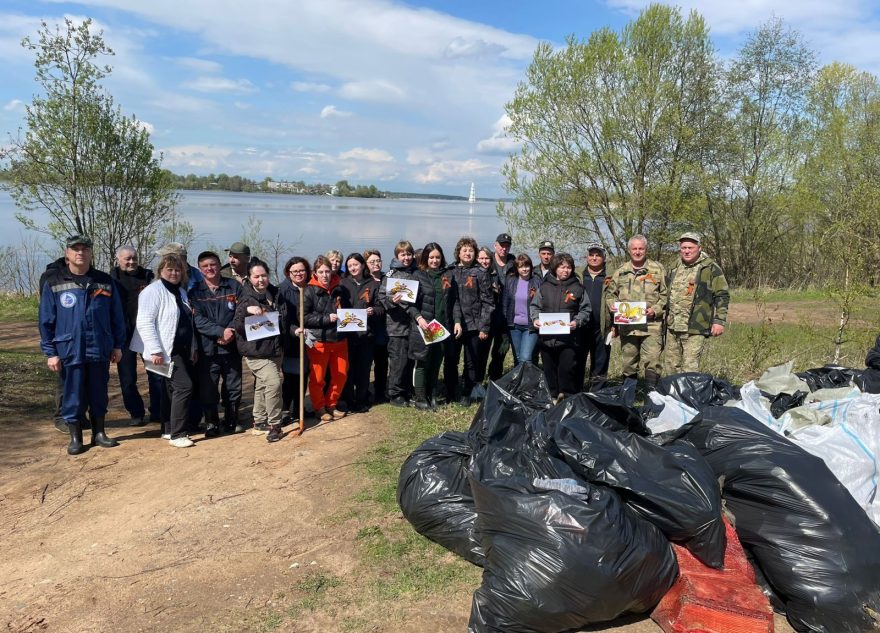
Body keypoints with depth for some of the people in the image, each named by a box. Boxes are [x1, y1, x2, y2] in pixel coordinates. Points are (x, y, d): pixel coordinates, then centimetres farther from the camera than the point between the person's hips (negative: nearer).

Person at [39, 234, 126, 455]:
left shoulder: (105, 281, 4)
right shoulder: (54, 283, 0)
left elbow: (117, 316, 7)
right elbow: (46, 321, 1)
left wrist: (118, 346, 5)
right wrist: (50, 352, -3)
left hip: (100, 350, 2)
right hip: (69, 350, -1)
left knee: (99, 394, 11)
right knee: (73, 396, 5)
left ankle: (99, 432, 25)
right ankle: (75, 438, 18)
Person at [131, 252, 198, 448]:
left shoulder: (181, 292, 16)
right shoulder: (154, 291, -10)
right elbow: (144, 322, -17)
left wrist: (193, 347, 20)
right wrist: (155, 351, -23)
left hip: (182, 351, 8)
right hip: (166, 352, -8)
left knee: (173, 389, 12)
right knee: (184, 386, -14)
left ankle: (169, 430, 22)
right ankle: (177, 434, -8)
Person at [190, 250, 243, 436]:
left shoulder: (234, 286, 5)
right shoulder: (195, 291, 3)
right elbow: (198, 320, -8)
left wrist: (231, 332, -15)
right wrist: (221, 331, -18)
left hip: (231, 347, 1)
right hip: (207, 349, -1)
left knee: (234, 387, 9)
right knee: (208, 389, 3)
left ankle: (232, 421, 25)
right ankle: (211, 423, 19)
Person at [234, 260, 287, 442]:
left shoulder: (275, 294, 6)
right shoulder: (246, 299, -10)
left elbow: (285, 320, 18)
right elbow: (238, 326, -18)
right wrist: (246, 310, -31)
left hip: (275, 348, 6)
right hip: (256, 351, -6)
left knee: (261, 385, 17)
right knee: (273, 382, -16)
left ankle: (259, 422, 30)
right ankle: (274, 424, -3)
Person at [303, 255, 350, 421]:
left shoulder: (339, 289, 6)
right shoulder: (310, 291, -8)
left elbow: (348, 308, 20)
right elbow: (304, 317, -13)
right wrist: (327, 318, -19)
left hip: (339, 339, 5)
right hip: (318, 340, -5)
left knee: (341, 375, 10)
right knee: (318, 378, 1)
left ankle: (331, 405, 30)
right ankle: (319, 408, 22)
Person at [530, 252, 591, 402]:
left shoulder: (578, 287, 4)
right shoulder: (544, 287, 8)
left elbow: (585, 310, 4)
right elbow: (534, 306, 13)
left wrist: (577, 321, -13)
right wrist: (535, 318, -6)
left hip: (568, 338, -2)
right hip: (547, 337, 2)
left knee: (567, 368, -7)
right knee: (549, 370, 10)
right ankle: (553, 397, 22)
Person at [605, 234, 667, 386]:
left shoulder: (658, 269, 4)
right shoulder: (620, 272, 13)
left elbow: (665, 294, 3)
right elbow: (610, 293, 21)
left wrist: (655, 310, -10)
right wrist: (612, 305, 1)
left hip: (651, 324, -3)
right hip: (626, 326, 3)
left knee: (651, 363, -11)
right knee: (628, 363, 11)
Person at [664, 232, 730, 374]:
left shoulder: (710, 268, -5)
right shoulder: (675, 268, 14)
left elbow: (722, 296, -5)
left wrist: (719, 321, -11)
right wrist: (664, 317, 24)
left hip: (695, 329, -6)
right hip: (672, 327, 7)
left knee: (690, 367, -7)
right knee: (671, 366, 13)